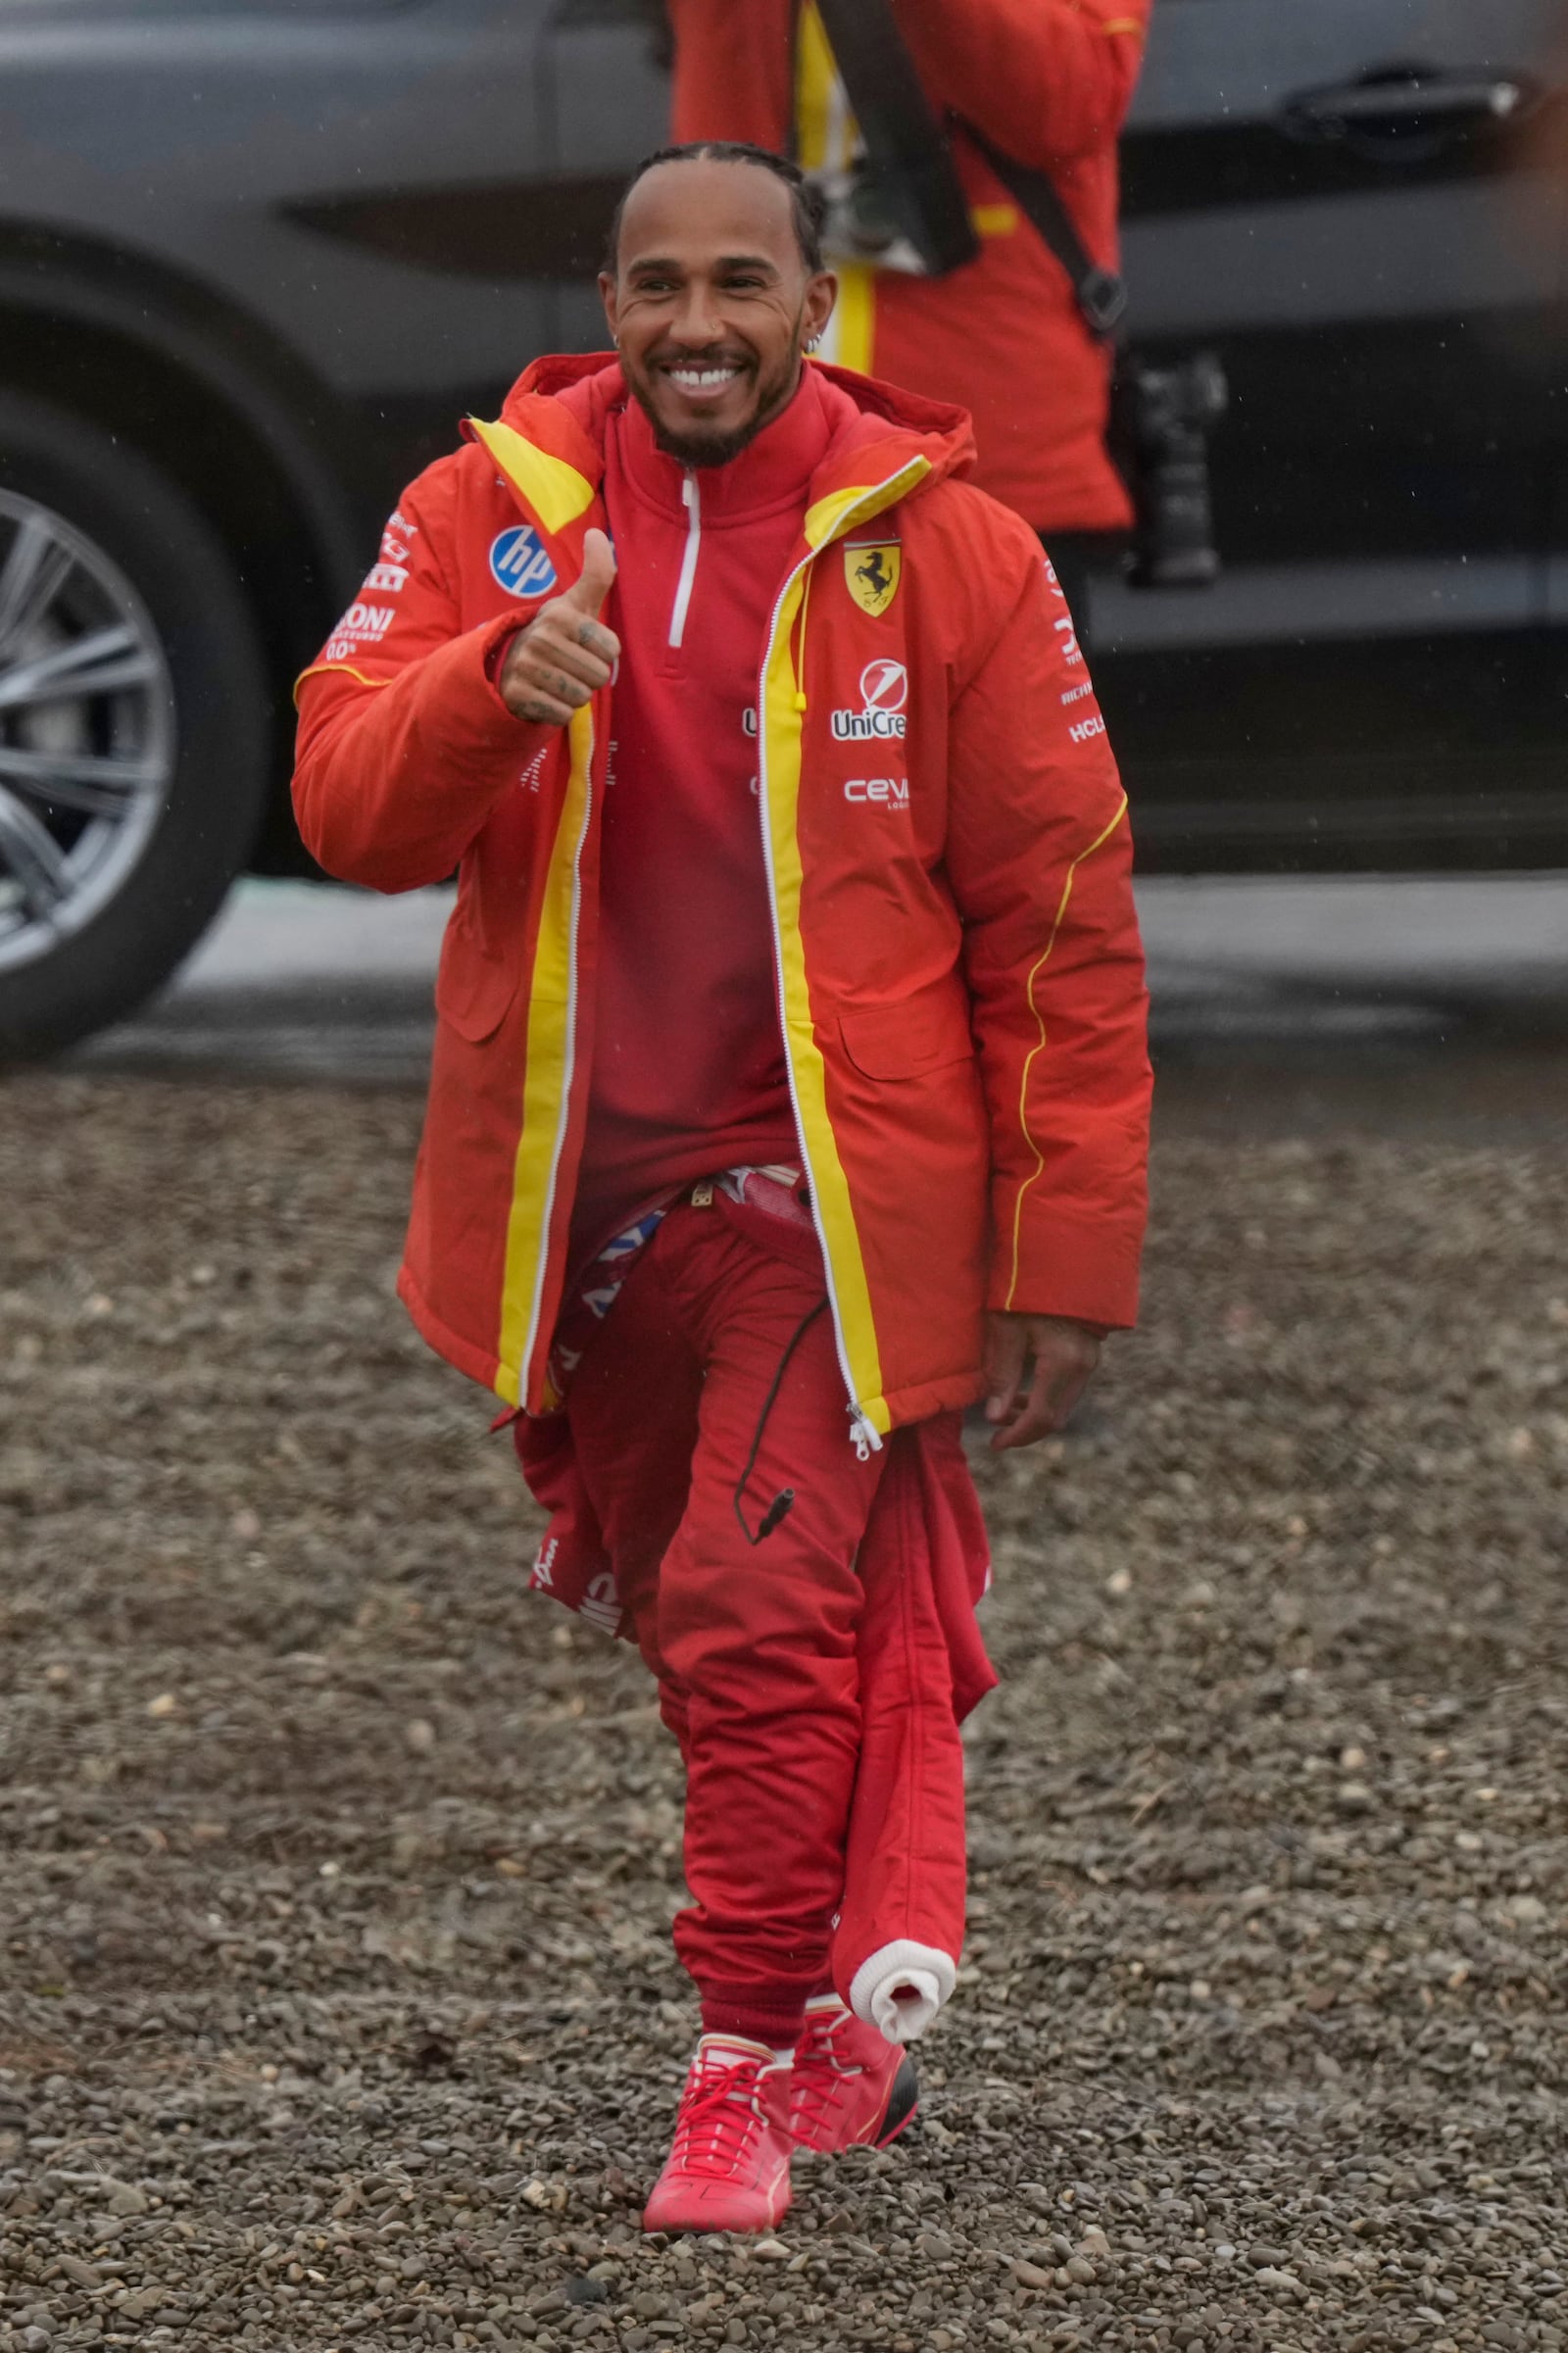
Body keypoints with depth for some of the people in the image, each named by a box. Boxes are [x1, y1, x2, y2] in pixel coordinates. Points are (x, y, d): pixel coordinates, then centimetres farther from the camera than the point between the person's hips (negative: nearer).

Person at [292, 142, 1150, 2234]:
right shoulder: (488, 516, 2)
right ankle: (866, 1999, 31)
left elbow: (1062, 919, -2)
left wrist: (1068, 1253, -4)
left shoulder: (944, 553, -5)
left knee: (766, 1617, -15)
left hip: (824, 1189, -4)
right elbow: (345, 806, -7)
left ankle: (763, 2060, -3)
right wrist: (494, 687, -28)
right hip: (574, 1194, 4)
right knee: (699, 1622, 14)